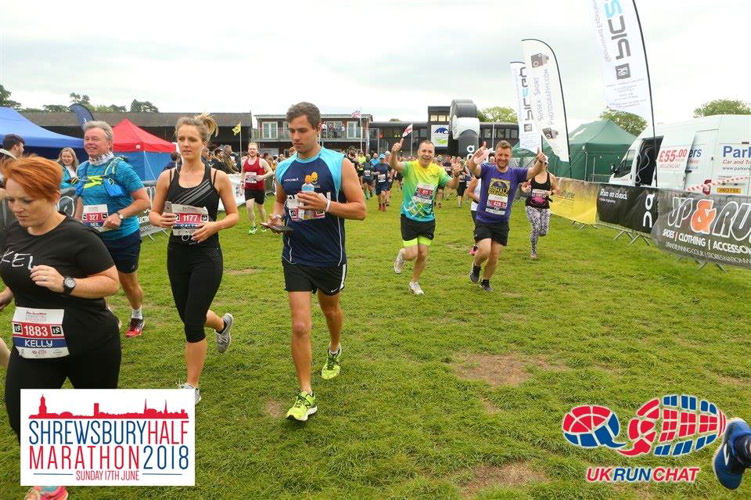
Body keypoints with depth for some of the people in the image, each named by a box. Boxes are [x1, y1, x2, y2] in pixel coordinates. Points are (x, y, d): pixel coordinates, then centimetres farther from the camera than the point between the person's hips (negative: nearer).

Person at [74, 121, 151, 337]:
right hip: (93, 237, 5)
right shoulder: (83, 169, 4)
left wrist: (119, 215, -27)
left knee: (128, 282, 11)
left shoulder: (120, 168, -14)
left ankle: (137, 317, 36)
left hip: (123, 236, -4)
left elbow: (144, 201, -16)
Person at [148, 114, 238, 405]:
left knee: (192, 322, -4)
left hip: (206, 256, -4)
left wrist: (214, 226, -18)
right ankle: (222, 324, 53)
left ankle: (192, 387, 14)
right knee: (188, 316, 16)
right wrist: (160, 220, -15)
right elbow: (154, 213, 8)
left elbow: (234, 215, 1)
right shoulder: (167, 177, 1)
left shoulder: (218, 177, -6)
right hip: (177, 255, 4)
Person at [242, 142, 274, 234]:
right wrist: (243, 180, 7)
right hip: (249, 188, 2)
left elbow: (271, 172, -8)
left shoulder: (261, 161, -8)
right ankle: (253, 226, 4)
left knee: (260, 207, 14)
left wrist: (263, 176, -23)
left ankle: (264, 223, 37)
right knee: (249, 206, -13)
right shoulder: (244, 162, 4)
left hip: (260, 188, -2)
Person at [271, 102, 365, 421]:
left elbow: (360, 210, -11)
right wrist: (276, 215, -3)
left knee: (330, 308, 23)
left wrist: (326, 205, -26)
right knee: (300, 326, -7)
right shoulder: (283, 168, 2)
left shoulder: (340, 164, -10)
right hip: (296, 260, 1)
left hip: (330, 258, -1)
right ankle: (306, 396, 3)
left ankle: (335, 350, 55)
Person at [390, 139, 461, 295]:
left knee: (423, 255, 9)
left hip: (428, 220, 4)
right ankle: (402, 254, 32)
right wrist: (394, 153, -55)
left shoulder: (437, 170, -2)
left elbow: (452, 185, -7)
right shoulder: (410, 167, -15)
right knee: (412, 255, -6)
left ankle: (414, 282, 32)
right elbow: (394, 165, -33)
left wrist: (456, 176, -30)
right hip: (409, 218, -4)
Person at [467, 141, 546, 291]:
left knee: (494, 257, 9)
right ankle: (476, 267, 16)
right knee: (484, 251, -18)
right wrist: (474, 159, -55)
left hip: (502, 224, 3)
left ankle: (486, 281, 35)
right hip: (483, 221, -3)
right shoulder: (487, 169, -8)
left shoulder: (515, 173, -3)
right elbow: (472, 168, -29)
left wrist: (540, 162, -43)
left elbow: (534, 171, -18)